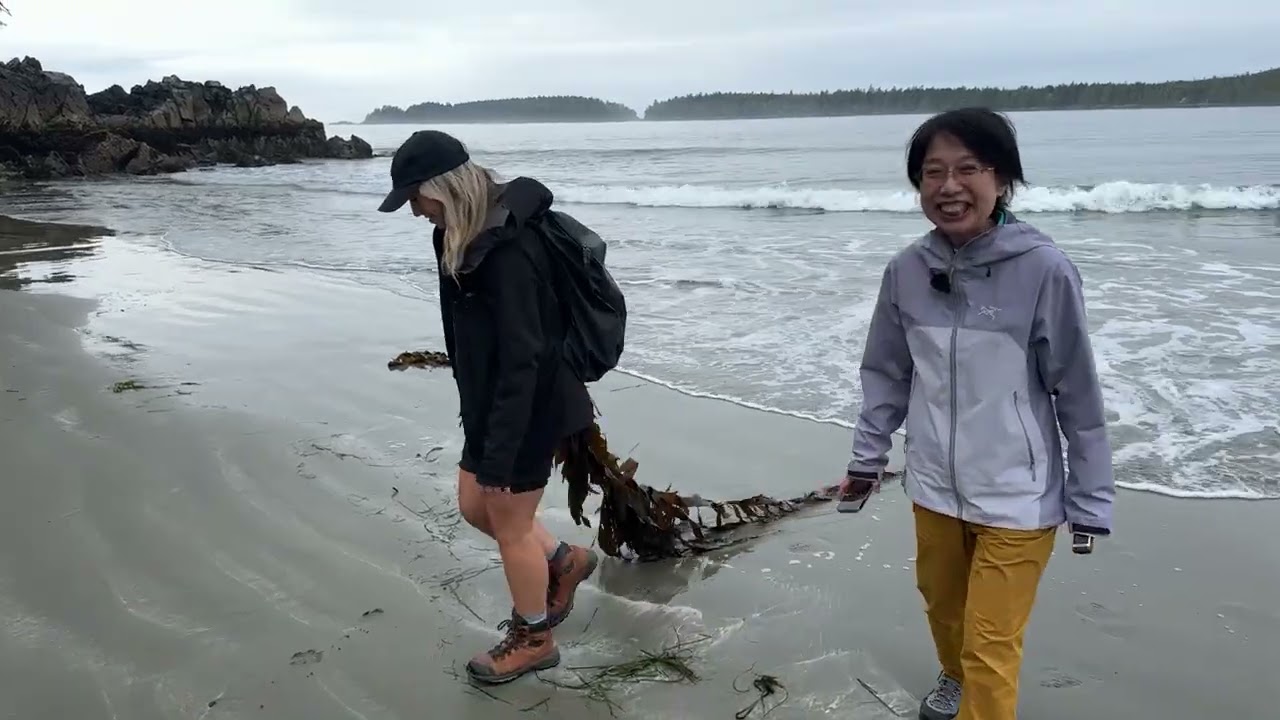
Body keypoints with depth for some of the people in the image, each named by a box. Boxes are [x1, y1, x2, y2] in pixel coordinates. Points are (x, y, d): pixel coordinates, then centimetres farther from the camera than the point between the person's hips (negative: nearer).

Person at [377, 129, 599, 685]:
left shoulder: (506, 249, -28)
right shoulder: (464, 235, 3)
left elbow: (523, 359, -29)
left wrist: (500, 453, -26)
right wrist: (477, 420, 22)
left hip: (527, 409, -9)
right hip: (489, 401, 9)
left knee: (510, 526, 8)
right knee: (475, 507, 20)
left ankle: (532, 639, 30)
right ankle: (563, 561, 41)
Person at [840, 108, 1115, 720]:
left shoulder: (1043, 270, -18)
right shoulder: (906, 270, -6)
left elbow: (1077, 393, -10)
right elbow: (887, 373, 7)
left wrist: (1090, 501, -4)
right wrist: (867, 457, 10)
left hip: (1017, 497, -4)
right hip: (933, 486, 5)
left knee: (990, 648, -1)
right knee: (941, 606, 25)